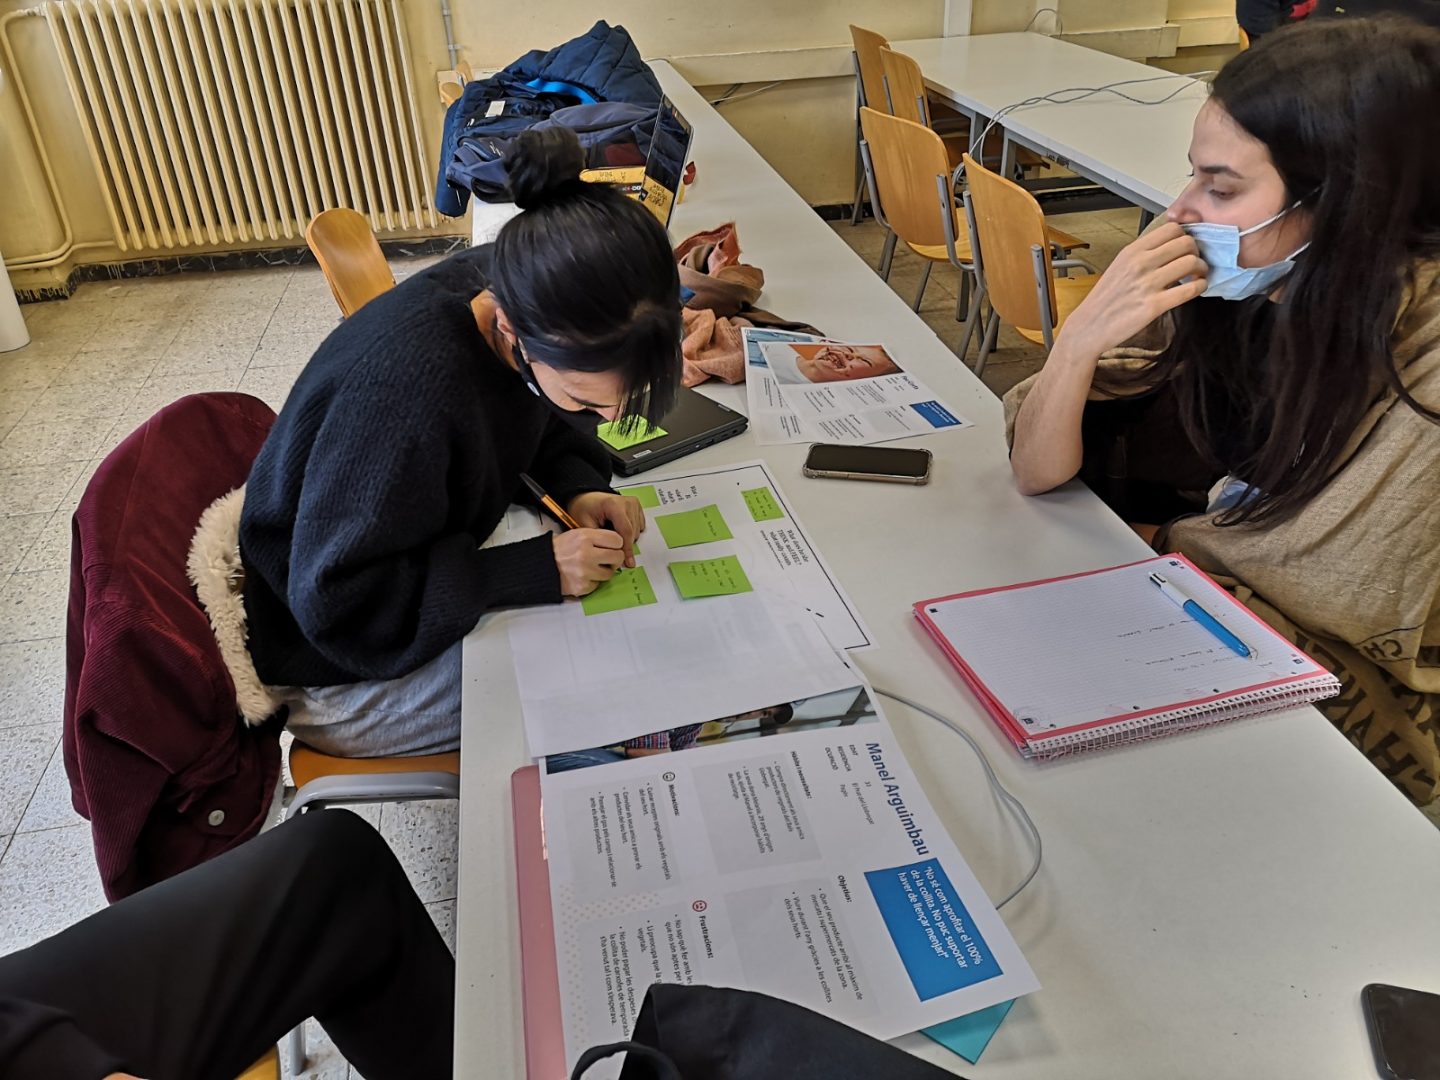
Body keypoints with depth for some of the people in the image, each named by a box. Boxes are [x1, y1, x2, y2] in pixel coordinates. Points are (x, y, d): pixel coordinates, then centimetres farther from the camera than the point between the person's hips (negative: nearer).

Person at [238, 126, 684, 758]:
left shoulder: (508, 287, -16)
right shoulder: (405, 388, -38)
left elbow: (534, 424, 6)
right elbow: (337, 607, -30)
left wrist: (579, 487, -15)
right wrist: (538, 569, -32)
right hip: (340, 665, -7)